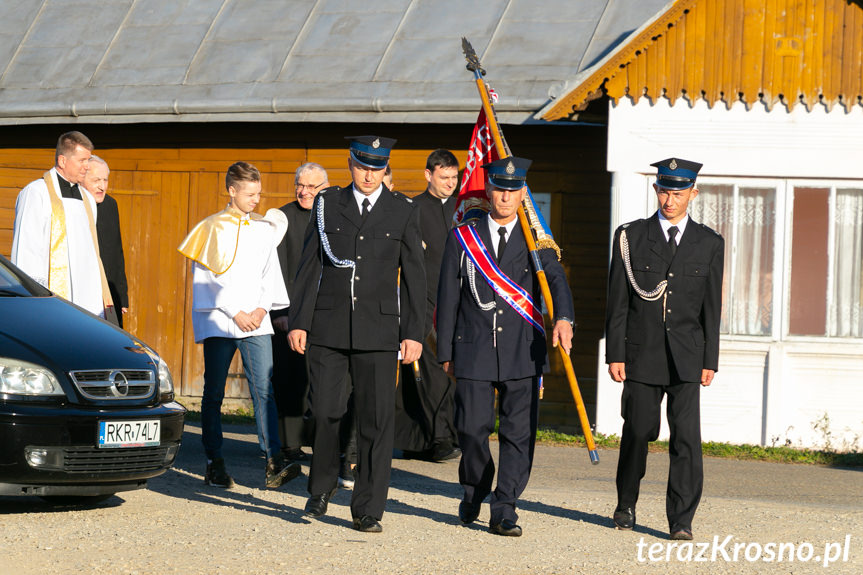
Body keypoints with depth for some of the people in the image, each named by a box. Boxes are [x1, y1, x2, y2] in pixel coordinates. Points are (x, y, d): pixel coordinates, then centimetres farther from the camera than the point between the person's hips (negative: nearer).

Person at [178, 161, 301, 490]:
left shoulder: (265, 228, 12)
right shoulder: (212, 228, 1)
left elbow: (270, 273, 15)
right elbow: (206, 278, -3)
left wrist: (262, 308, -1)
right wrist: (235, 312, -9)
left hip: (256, 322, 2)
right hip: (219, 323, -2)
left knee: (264, 390, -9)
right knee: (214, 394, 1)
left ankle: (274, 465, -16)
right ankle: (215, 464, 8)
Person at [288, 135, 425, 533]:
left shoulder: (403, 211, 6)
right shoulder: (327, 205, 8)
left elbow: (413, 277, 6)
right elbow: (309, 266, 8)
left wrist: (414, 333, 0)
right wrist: (298, 321, 1)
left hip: (379, 328, 0)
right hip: (329, 325, 1)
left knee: (377, 418, -3)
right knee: (324, 410, -5)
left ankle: (368, 510, 4)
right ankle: (321, 487, 20)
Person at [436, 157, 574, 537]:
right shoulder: (462, 238, 7)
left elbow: (556, 280, -11)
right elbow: (447, 298, 8)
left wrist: (563, 318, -31)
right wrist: (446, 352, 4)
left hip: (523, 352, 0)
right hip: (474, 352, 0)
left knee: (519, 433, -3)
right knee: (473, 428, -3)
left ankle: (504, 509, 3)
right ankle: (473, 490, 24)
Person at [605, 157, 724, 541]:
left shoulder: (709, 244, 7)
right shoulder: (631, 237, 4)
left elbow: (712, 308, 7)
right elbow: (617, 302, 3)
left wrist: (710, 361, 3)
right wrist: (615, 354, -2)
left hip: (686, 358, 0)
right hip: (641, 353, 0)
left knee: (686, 437, -8)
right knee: (637, 432, 5)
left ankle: (681, 520, -5)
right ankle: (626, 507, 26)